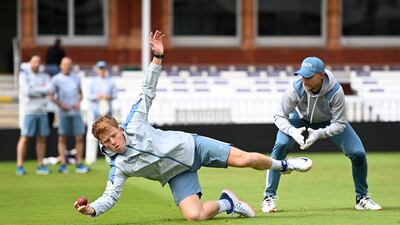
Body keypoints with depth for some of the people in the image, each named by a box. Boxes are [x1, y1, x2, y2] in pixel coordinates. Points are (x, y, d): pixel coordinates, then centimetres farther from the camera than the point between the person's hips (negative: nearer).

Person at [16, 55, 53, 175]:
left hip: (42, 111, 5)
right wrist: (42, 91, -8)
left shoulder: (44, 76, 12)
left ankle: (41, 166, 10)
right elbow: (27, 91, -17)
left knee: (42, 138, 5)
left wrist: (35, 90, -12)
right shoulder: (24, 75, -2)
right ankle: (20, 166, -6)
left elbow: (50, 90, -5)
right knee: (25, 138, -7)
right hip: (29, 111, -5)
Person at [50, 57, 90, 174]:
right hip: (63, 113, -3)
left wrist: (78, 102, 0)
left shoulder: (76, 77, 12)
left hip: (76, 112, 3)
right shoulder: (56, 79, 0)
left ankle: (79, 164, 1)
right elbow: (52, 96, 0)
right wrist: (60, 104, -14)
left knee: (79, 138, -2)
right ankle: (63, 164, 0)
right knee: (62, 138, -1)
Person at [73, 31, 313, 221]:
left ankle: (284, 165, 21)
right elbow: (110, 196, -16)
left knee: (244, 159, -9)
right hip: (178, 174, 0)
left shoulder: (134, 124, -13)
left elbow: (148, 92, -9)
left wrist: (157, 58, -16)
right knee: (193, 215, -24)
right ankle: (226, 203, 8)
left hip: (190, 145, 0)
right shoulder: (119, 166, -13)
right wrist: (91, 209, -36)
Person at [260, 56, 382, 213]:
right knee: (280, 147, -25)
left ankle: (362, 198, 12)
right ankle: (269, 198, -14)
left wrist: (318, 134, -43)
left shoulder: (335, 91, -36)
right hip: (301, 120, 0)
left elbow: (339, 124, -28)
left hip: (329, 122, 0)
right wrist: (293, 131, -43)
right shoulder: (296, 88, -34)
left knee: (358, 154, -12)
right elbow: (280, 117, -24)